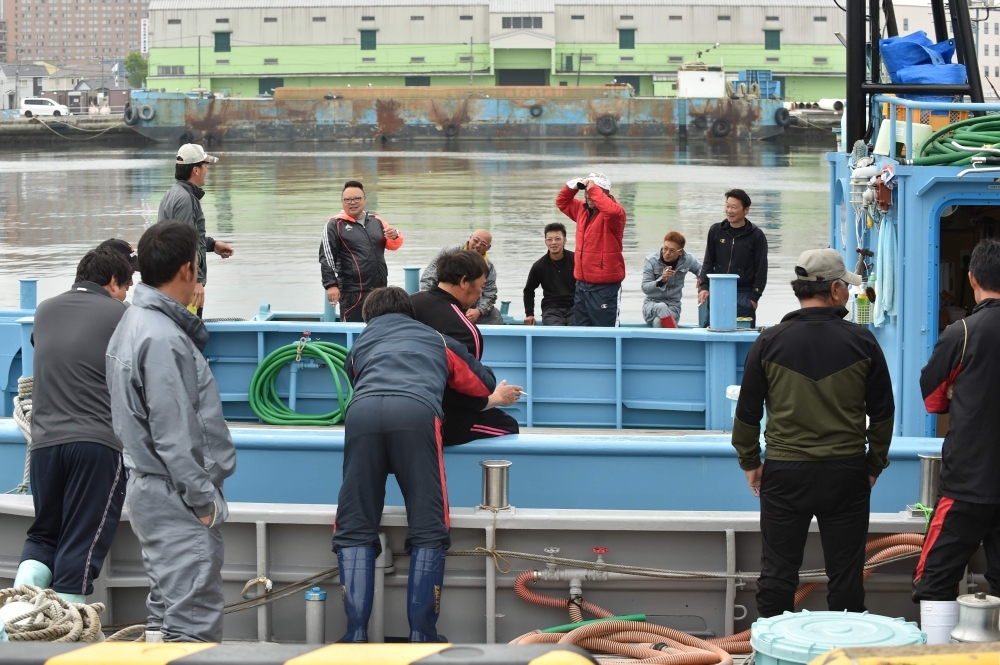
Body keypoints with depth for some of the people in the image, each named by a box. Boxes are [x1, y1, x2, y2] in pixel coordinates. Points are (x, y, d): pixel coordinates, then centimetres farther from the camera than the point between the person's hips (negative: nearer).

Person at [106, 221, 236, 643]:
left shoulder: (134, 322, 13)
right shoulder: (162, 338, -19)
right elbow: (174, 432, -21)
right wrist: (204, 499, -16)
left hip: (150, 486, 11)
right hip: (176, 496, -11)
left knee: (165, 614, 16)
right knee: (195, 622, -11)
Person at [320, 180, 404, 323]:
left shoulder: (375, 221, 12)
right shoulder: (335, 224, -4)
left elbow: (392, 245, 18)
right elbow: (326, 257, -8)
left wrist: (395, 236, -6)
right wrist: (331, 285, -18)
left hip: (379, 289, 6)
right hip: (353, 292, -6)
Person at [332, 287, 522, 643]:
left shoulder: (360, 345, 39)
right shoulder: (435, 340, 37)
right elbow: (482, 385, 46)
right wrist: (497, 396, 72)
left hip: (362, 413, 1)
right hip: (416, 413, -1)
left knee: (354, 530, 7)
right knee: (428, 531, 4)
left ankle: (356, 636, -4)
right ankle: (422, 637, -3)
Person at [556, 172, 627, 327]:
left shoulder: (614, 213, -13)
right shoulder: (582, 209, 9)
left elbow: (612, 211, -36)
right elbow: (562, 202, 24)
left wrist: (593, 189, -26)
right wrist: (572, 187, 3)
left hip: (605, 286, -8)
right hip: (582, 284, 8)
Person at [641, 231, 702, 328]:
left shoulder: (687, 260, 0)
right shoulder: (651, 261, -6)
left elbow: (700, 269, 23)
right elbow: (645, 288, -7)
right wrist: (661, 280, -24)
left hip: (673, 306, 1)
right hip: (651, 304, -1)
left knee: (658, 322, -34)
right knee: (662, 307, -38)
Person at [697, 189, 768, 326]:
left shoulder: (756, 235, -2)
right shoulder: (716, 231, 6)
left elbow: (761, 269, -1)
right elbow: (708, 262, 10)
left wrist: (754, 297, -6)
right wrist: (704, 286, -3)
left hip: (743, 296, -3)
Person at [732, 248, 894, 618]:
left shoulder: (769, 342, -3)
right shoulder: (861, 342, -3)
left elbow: (748, 412, 3)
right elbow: (883, 412, 4)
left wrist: (749, 462, 16)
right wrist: (875, 464, 16)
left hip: (784, 473, 0)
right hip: (846, 473, 0)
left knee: (777, 573, 7)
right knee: (846, 574, 7)